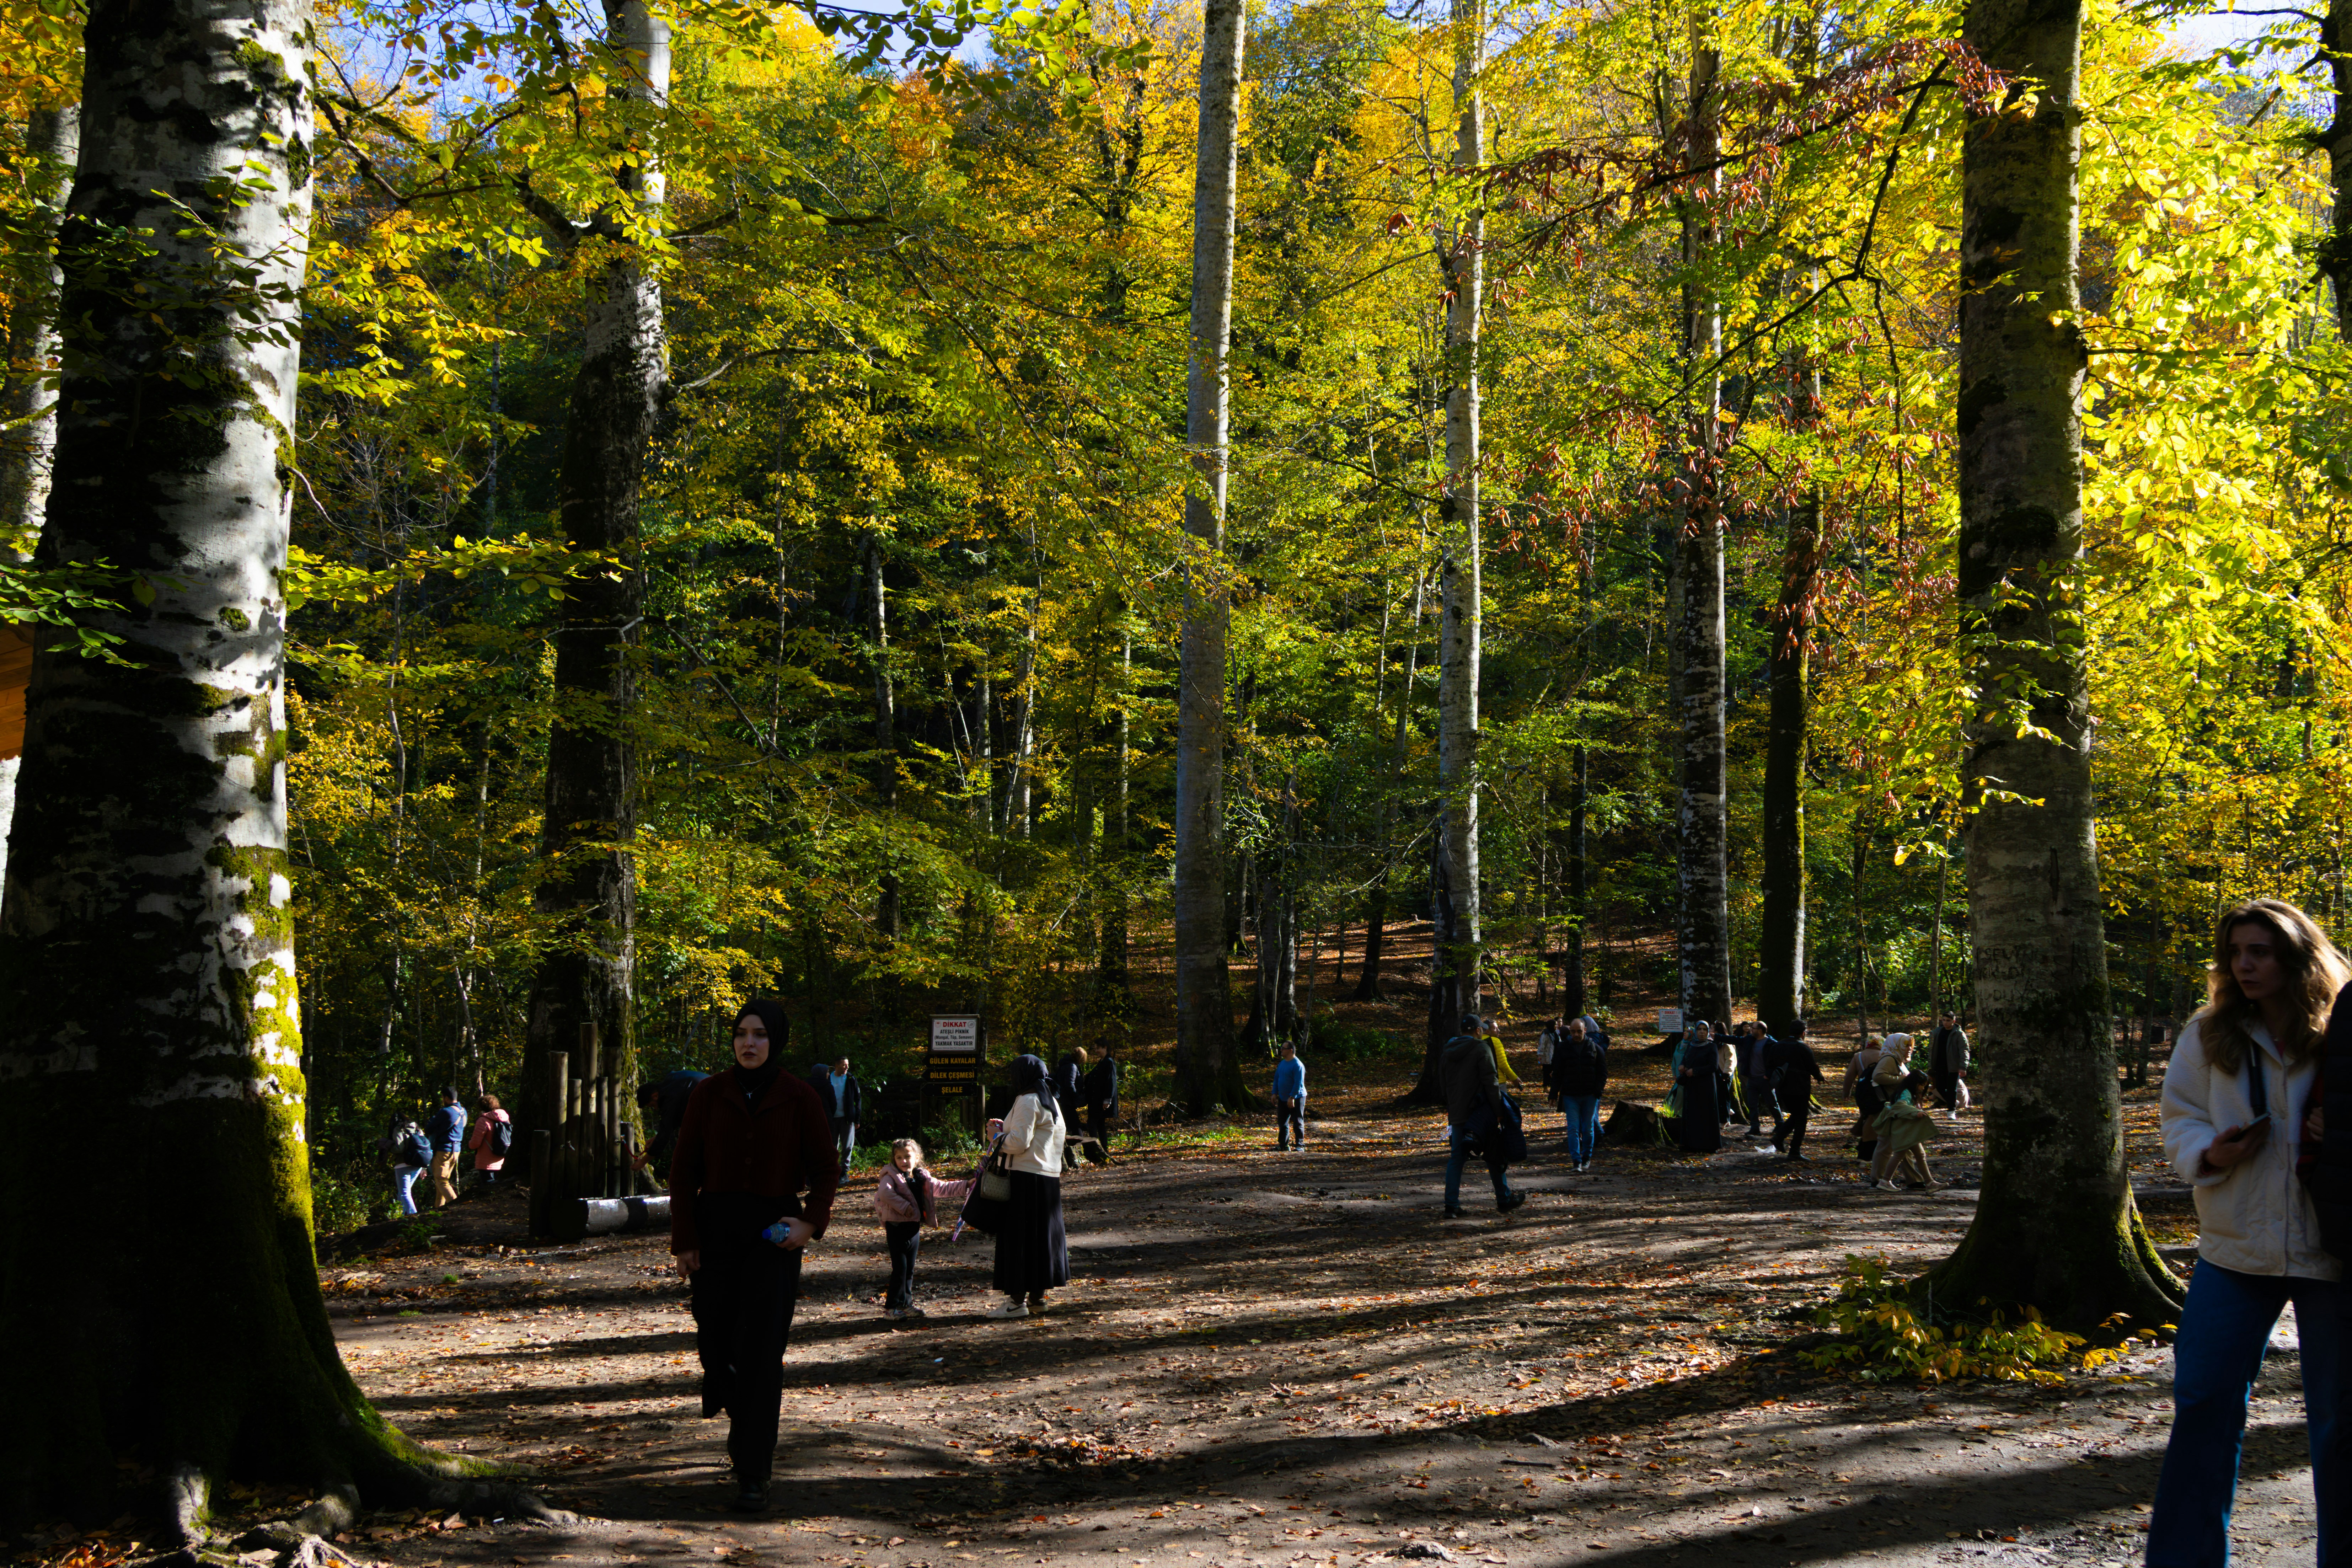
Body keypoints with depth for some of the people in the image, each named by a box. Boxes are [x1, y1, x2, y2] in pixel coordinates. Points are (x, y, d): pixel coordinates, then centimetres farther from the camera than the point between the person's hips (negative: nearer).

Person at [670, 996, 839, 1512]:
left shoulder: (799, 1099, -2)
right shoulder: (709, 1093, 1)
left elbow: (826, 1169, 4)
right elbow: (684, 1169, 4)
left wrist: (813, 1221, -13)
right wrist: (683, 1239, -3)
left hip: (774, 1234, -2)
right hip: (715, 1229, 2)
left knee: (761, 1355, -6)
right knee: (715, 1342, 6)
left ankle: (752, 1478, -1)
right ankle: (744, 1423, 38)